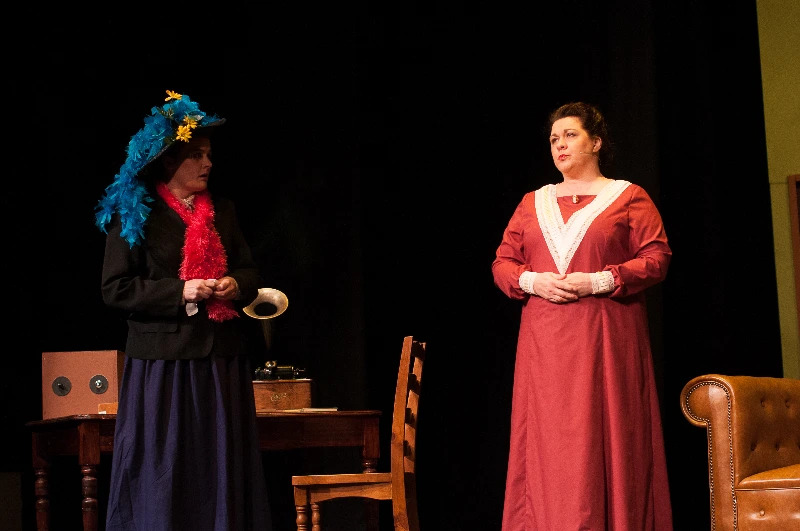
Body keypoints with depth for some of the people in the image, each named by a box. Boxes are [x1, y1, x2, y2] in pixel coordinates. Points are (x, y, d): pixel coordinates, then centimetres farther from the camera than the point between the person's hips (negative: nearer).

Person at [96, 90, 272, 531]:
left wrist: (236, 286, -6)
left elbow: (249, 271, 18)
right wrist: (179, 292, -16)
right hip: (164, 362, -5)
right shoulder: (133, 215, -3)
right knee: (163, 475, -2)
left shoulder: (223, 212, 13)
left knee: (222, 471, 5)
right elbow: (114, 288, -7)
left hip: (222, 361, 5)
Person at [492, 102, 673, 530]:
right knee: (547, 443, 0)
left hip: (606, 339, -3)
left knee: (605, 439, -7)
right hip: (544, 342, 3)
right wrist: (531, 281, -6)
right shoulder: (533, 203, 17)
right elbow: (502, 263, 15)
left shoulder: (628, 197, 6)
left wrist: (599, 281, -13)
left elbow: (657, 259, -2)